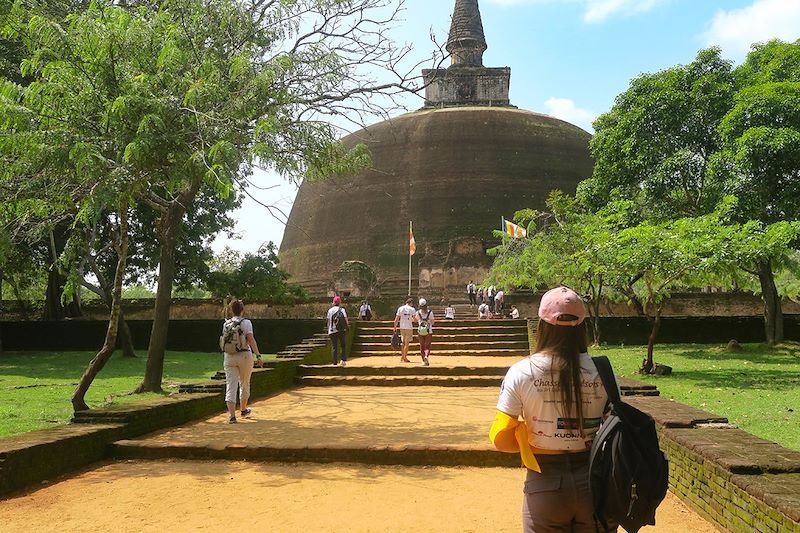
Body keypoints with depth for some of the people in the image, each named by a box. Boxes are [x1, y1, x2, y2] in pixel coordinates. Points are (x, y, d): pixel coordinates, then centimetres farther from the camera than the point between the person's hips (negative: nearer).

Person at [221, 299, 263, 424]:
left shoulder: (226, 324, 7)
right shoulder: (246, 322, -6)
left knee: (230, 386, -2)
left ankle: (232, 415, -13)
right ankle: (243, 409, 34)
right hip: (244, 355, -2)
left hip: (229, 356, 3)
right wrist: (258, 355, -20)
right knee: (244, 384, 17)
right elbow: (251, 339, -16)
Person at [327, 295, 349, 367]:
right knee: (343, 346, 10)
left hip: (332, 331, 1)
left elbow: (328, 321, 5)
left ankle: (335, 362, 4)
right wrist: (347, 325, 12)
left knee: (334, 347, 6)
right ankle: (344, 360, -1)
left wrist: (328, 330, 13)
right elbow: (346, 320, -5)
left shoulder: (330, 310, 3)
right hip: (342, 330, -1)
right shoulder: (342, 310, -3)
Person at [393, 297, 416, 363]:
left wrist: (395, 328, 6)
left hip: (402, 328, 4)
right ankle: (405, 357, 5)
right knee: (407, 343, 4)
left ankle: (402, 357, 20)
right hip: (409, 328, -3)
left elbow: (396, 319, 1)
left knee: (403, 342, 17)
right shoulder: (412, 309, -5)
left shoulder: (400, 308, 3)